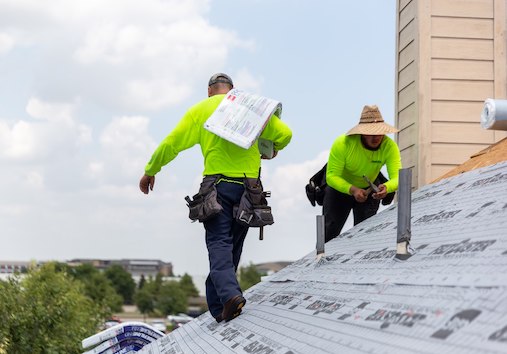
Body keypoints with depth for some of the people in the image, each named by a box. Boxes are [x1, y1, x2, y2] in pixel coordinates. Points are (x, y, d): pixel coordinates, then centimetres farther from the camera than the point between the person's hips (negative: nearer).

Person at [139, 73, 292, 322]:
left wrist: (149, 172, 18)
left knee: (219, 243, -9)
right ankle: (217, 303, 15)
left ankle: (229, 294, -31)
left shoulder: (201, 109, 8)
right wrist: (273, 149, 30)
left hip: (218, 185, -2)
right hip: (249, 186, 2)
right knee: (233, 244, 12)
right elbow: (284, 133, 7)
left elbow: (170, 144, 6)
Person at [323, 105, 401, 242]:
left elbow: (397, 176, -35)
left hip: (369, 190, 2)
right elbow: (332, 176, -33)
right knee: (329, 233, 1)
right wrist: (352, 190, -50)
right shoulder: (343, 143, -33)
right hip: (340, 188, -1)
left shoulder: (389, 146, -28)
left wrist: (386, 188, -59)